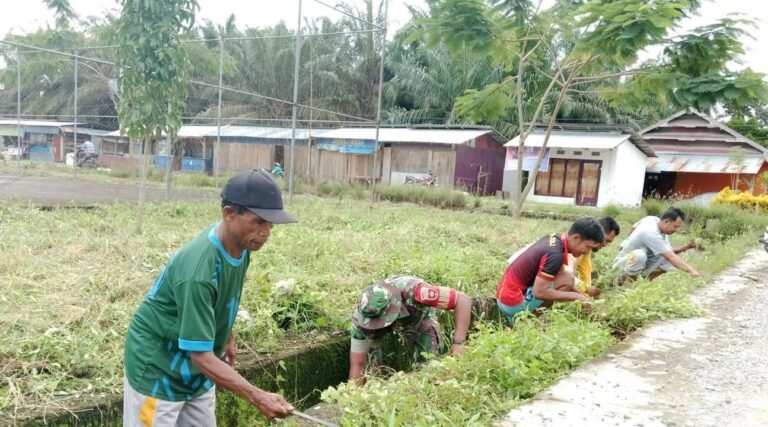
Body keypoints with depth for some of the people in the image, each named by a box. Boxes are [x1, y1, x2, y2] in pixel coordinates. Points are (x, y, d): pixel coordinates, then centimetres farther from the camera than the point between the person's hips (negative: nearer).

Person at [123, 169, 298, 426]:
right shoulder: (198, 270, -34)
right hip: (157, 367, -8)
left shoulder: (240, 245, -10)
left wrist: (227, 338, 19)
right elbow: (201, 355, -31)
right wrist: (257, 398, -36)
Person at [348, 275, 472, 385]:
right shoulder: (361, 316, -37)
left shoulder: (413, 291, -46)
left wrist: (458, 343, -47)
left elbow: (463, 300, -41)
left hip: (419, 318, -2)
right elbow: (357, 365, -28)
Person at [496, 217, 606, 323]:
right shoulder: (555, 254, -22)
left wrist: (581, 296, 9)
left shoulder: (555, 239, 5)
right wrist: (576, 296, -15)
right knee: (567, 280, -14)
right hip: (513, 303, -9)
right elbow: (539, 292, -25)